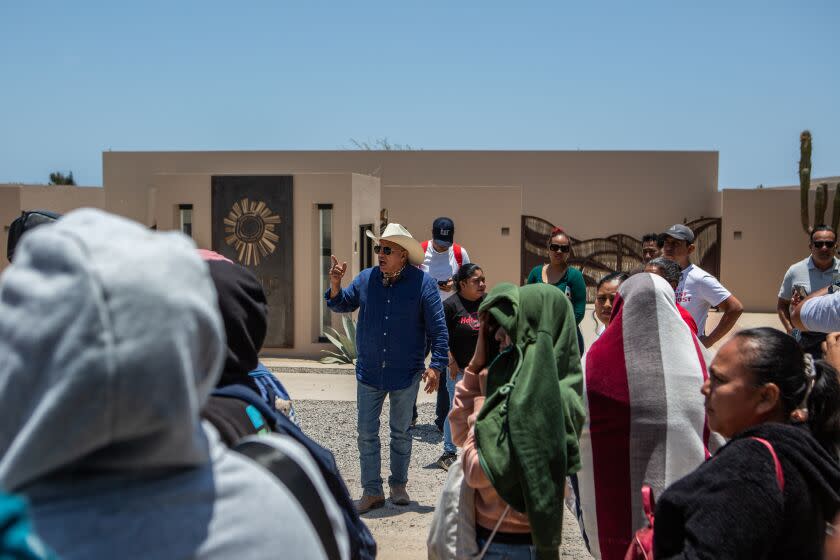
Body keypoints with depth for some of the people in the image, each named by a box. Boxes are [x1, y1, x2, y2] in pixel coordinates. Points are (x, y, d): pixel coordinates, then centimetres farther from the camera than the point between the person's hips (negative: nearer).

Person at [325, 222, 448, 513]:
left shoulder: (423, 283, -10)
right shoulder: (365, 279, 0)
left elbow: (437, 327, -9)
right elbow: (341, 305, 13)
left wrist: (437, 365, -15)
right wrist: (336, 285, -7)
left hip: (406, 374, -2)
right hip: (369, 372, 3)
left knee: (401, 432, 14)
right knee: (367, 434, 6)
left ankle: (398, 485, 31)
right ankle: (372, 491, 16)